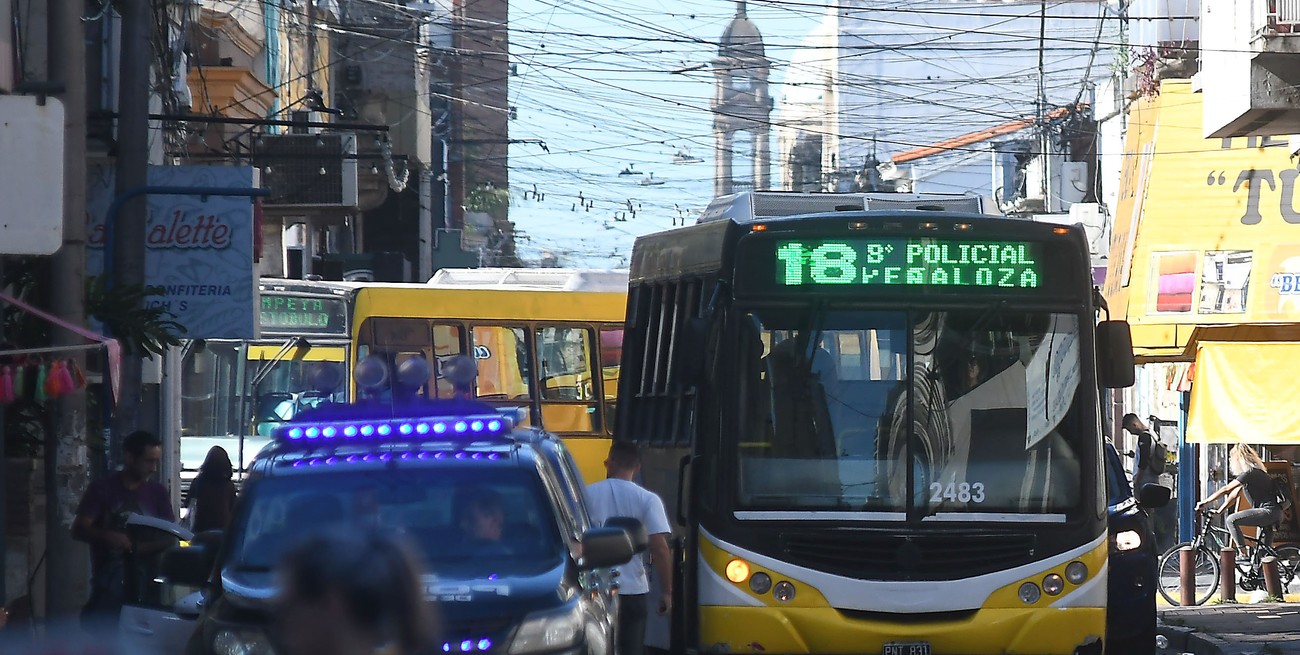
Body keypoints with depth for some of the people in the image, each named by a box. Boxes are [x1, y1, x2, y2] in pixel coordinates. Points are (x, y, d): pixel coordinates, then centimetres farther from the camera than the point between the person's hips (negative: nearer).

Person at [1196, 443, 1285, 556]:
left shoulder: (1249, 473, -14)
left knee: (1231, 520, -18)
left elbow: (1225, 490, -15)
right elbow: (1234, 495, 20)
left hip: (1268, 511, -11)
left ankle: (1243, 554, -16)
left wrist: (1205, 502, -8)